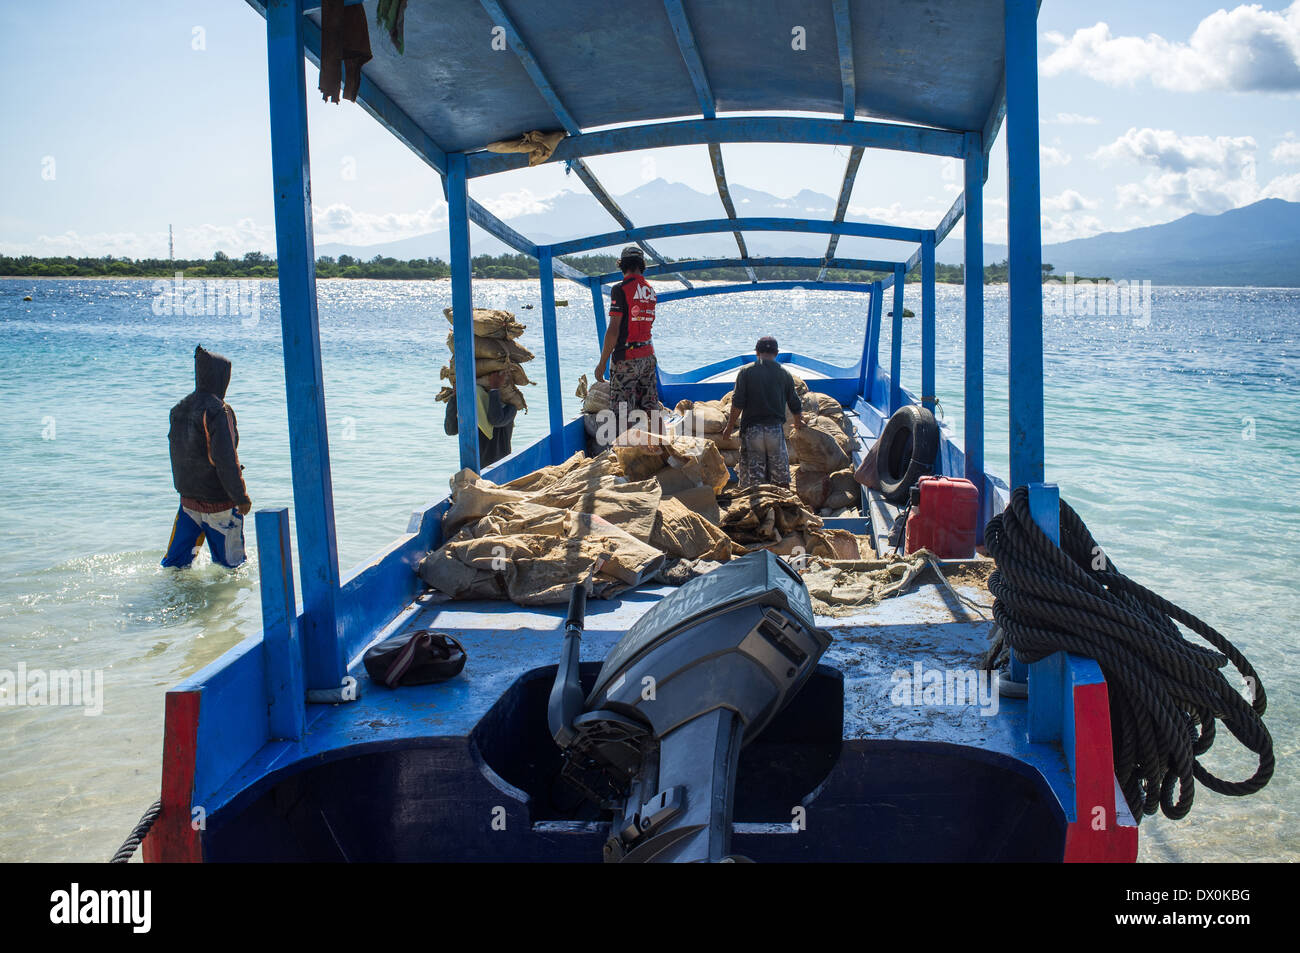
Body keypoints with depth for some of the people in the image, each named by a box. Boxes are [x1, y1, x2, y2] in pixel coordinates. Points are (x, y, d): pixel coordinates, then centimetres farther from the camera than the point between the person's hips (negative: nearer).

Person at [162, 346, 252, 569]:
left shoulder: (179, 410, 6)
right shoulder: (219, 411, -18)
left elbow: (177, 454, 14)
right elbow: (226, 460, -20)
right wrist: (241, 498, -13)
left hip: (188, 498, 8)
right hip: (219, 502, -7)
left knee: (176, 560, 14)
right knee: (230, 565, 4)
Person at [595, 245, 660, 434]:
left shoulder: (621, 289, -11)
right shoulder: (650, 290, 10)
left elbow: (614, 330, -14)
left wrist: (602, 362, -10)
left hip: (626, 358, -7)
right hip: (649, 356, 7)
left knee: (624, 415, -3)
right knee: (652, 411, 11)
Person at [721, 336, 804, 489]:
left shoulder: (746, 371, -1)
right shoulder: (784, 374, 5)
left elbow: (737, 404, -7)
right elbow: (795, 406, 12)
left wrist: (729, 427, 4)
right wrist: (799, 422, 31)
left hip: (752, 429, -1)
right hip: (776, 428, 1)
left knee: (752, 477, 4)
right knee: (781, 479, 10)